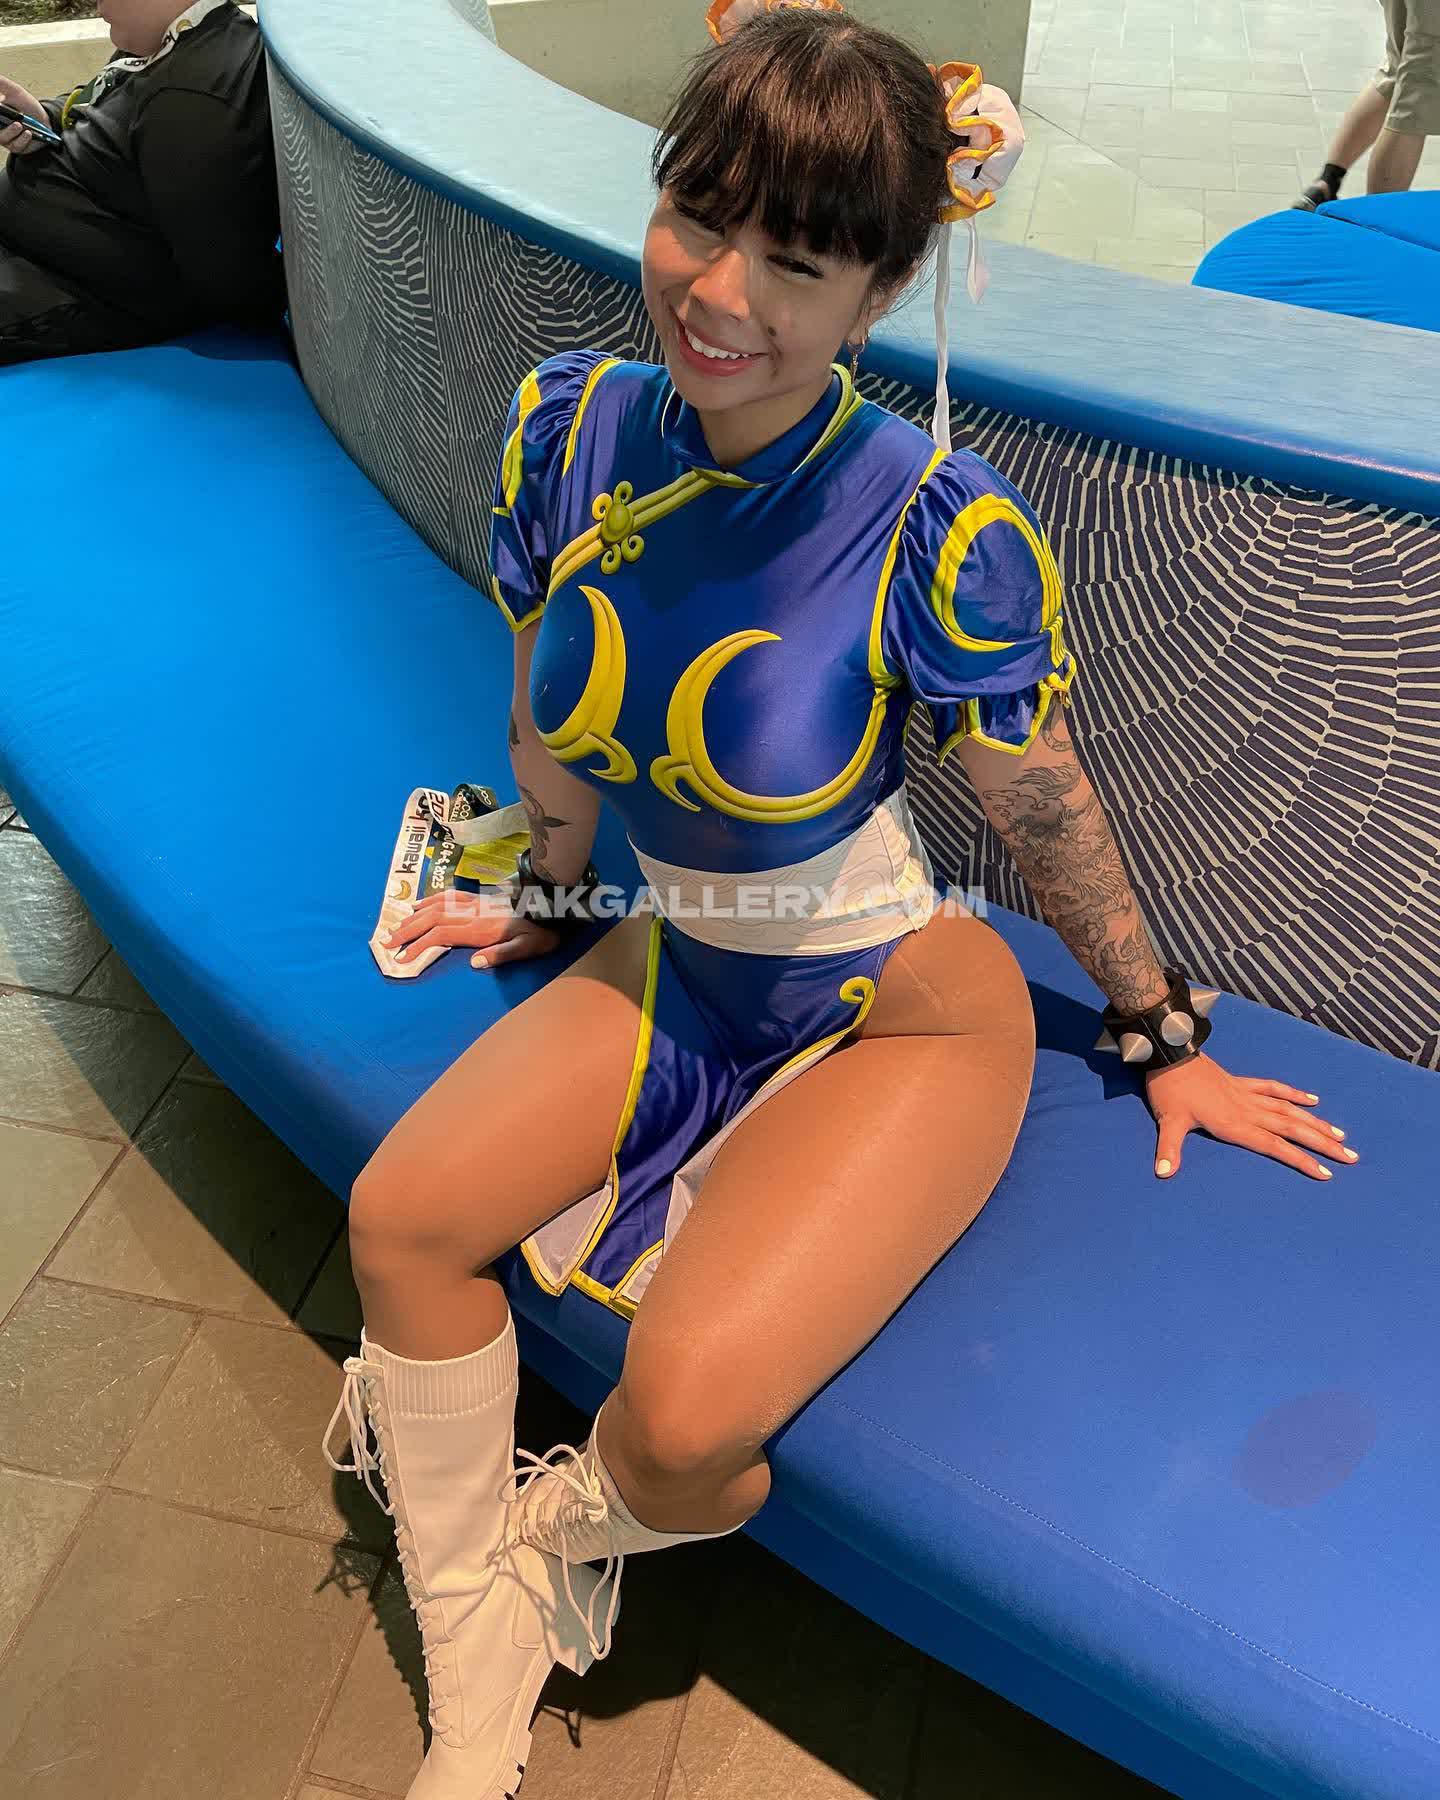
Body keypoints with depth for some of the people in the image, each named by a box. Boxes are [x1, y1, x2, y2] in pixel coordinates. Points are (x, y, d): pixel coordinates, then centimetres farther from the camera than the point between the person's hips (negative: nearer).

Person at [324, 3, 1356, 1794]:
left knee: (687, 1409, -20)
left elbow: (1046, 814, -9)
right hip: (677, 965, 6)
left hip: (901, 1010, -5)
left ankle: (555, 1534, 22)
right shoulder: (568, 424, -10)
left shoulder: (941, 534, -26)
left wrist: (1163, 1038, 4)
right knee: (401, 1216, -5)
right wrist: (551, 895, 22)